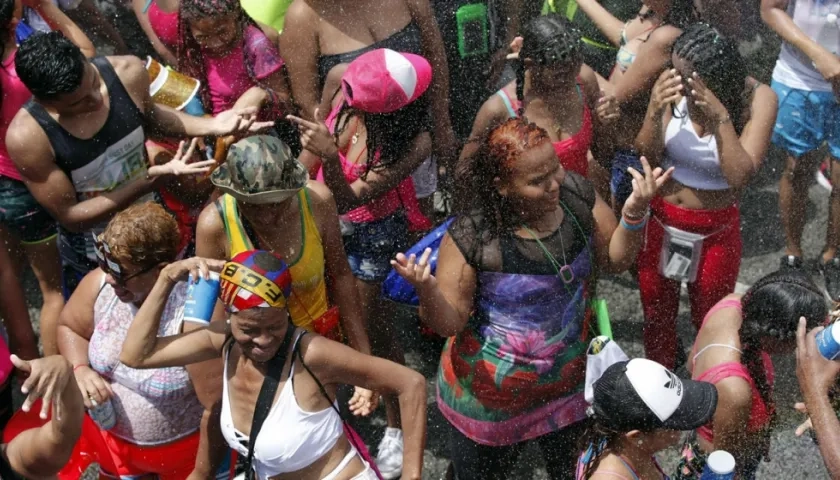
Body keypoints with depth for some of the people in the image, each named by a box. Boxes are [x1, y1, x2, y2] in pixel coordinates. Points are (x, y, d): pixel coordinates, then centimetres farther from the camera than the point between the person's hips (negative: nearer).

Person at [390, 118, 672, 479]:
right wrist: (427, 290, -42)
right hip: (491, 397, -4)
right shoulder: (472, 235, -28)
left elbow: (615, 260, -1)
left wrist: (634, 213, -18)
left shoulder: (576, 194, -14)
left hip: (569, 381, 4)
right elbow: (449, 323, -21)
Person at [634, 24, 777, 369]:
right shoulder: (671, 85, -18)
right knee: (656, 315, 22)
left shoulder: (757, 98, -21)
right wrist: (655, 111, -32)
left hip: (715, 231, -2)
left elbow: (741, 177, -27)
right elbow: (645, 158, -14)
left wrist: (721, 116, -37)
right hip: (659, 221, 2)